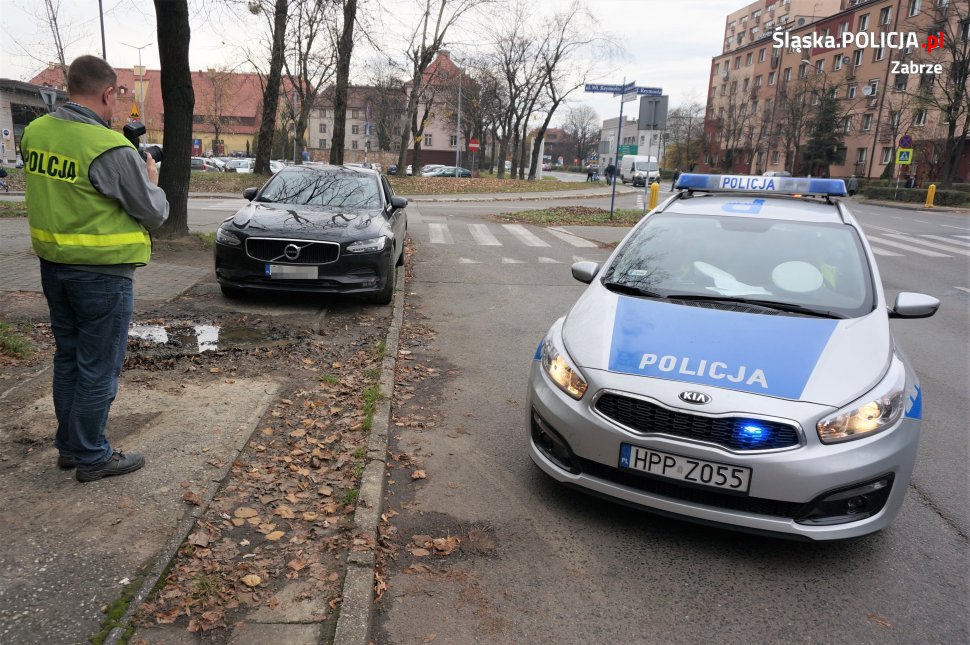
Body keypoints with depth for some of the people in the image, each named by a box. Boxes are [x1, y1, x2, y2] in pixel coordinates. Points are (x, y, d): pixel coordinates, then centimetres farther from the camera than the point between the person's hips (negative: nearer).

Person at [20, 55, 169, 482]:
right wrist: (151, 179, 9)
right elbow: (155, 214, -11)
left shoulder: (34, 133, 3)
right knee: (98, 368, 4)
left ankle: (68, 446, 31)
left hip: (52, 265, 8)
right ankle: (92, 458, 15)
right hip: (101, 272, -7)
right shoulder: (113, 150, -20)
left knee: (67, 358, 19)